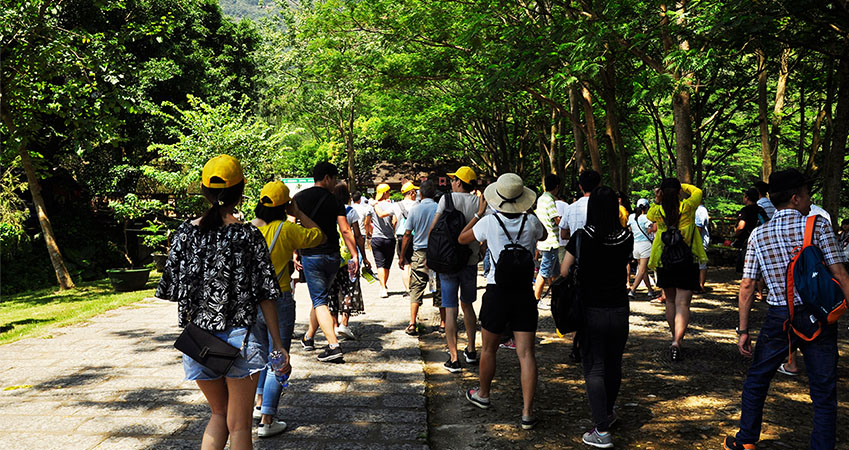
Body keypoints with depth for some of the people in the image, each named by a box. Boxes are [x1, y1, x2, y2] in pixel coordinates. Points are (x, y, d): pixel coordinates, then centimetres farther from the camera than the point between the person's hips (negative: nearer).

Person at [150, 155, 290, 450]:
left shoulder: (186, 233, -2)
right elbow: (265, 296, -8)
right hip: (238, 339, -3)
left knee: (219, 414, 24)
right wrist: (278, 346, -1)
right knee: (239, 425, 11)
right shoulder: (249, 236, -9)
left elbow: (172, 290, 2)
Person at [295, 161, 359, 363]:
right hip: (332, 256, 2)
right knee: (321, 297, 19)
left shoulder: (299, 198, 1)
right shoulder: (335, 201, -1)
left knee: (319, 302, -3)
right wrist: (355, 256, -7)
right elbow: (345, 230, -8)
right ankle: (308, 338, 35)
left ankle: (334, 346, -16)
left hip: (311, 256, -2)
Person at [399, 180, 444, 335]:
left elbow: (407, 234, -1)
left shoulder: (415, 210, -3)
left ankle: (412, 324, -3)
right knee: (440, 288, 10)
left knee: (416, 288, 4)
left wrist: (402, 256, 6)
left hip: (420, 253, 0)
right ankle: (443, 322, 17)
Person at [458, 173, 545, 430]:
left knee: (488, 349, 18)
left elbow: (462, 239, 8)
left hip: (497, 291, -1)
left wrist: (479, 213, 15)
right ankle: (527, 413, -2)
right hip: (524, 293, 2)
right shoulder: (531, 222, -3)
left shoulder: (489, 222, -9)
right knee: (526, 353, 1)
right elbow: (543, 236, 22)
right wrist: (524, 212, 24)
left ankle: (483, 394, 37)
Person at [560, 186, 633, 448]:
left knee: (594, 369, 3)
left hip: (591, 311, -3)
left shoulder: (582, 237, -14)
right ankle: (608, 413, 40)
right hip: (619, 310, 3)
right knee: (613, 365, 19)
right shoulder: (627, 238, -5)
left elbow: (564, 272, -6)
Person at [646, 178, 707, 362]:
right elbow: (697, 191, 11)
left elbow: (649, 215, 20)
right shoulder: (687, 207, -9)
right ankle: (677, 341, -21)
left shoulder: (657, 211, -6)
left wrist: (656, 201, 10)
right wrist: (682, 186, 21)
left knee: (670, 301, 19)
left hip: (664, 263, 2)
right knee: (682, 304, -5)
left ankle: (675, 338, 30)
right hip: (687, 262, -2)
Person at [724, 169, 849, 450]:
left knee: (756, 380, 19)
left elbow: (747, 287, 1)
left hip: (779, 319, 2)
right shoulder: (818, 226, -5)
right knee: (824, 392, 9)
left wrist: (743, 330, 6)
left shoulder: (758, 235, 3)